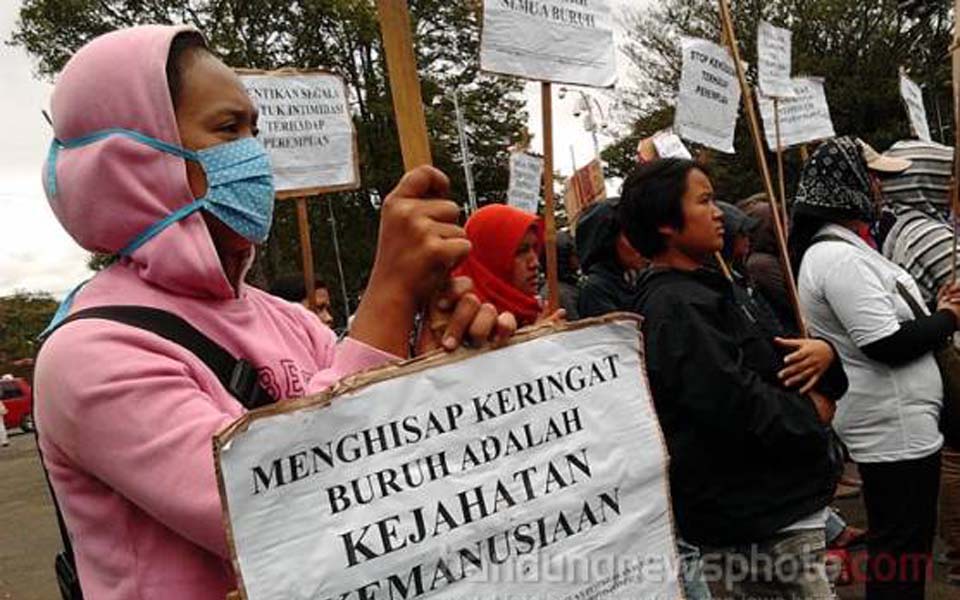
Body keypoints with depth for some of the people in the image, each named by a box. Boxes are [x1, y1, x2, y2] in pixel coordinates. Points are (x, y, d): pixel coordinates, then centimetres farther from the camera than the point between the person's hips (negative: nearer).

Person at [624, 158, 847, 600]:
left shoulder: (698, 291, 13)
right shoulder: (676, 307, -20)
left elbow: (767, 363, 16)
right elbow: (738, 404, -30)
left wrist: (823, 352, -6)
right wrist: (811, 414, -11)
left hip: (769, 506, 10)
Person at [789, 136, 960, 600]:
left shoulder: (841, 249, 13)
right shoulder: (838, 257, -20)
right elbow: (888, 345, -23)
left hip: (895, 427, 10)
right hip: (894, 432, -10)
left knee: (897, 549, 20)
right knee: (902, 559, 1)